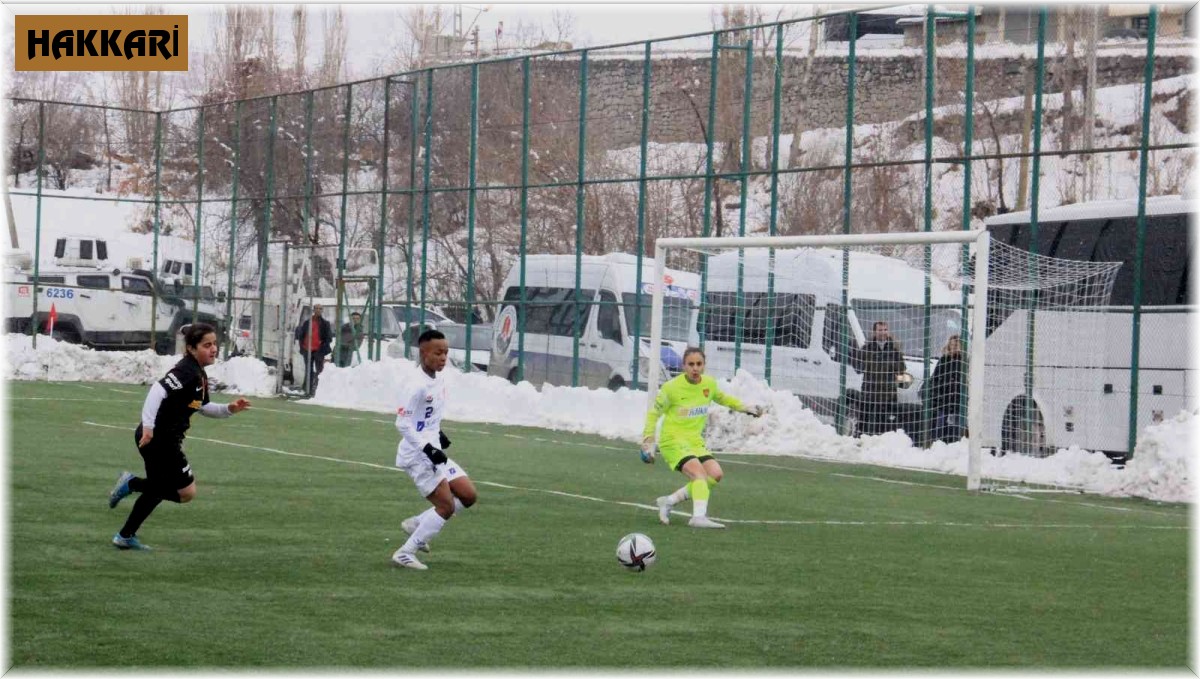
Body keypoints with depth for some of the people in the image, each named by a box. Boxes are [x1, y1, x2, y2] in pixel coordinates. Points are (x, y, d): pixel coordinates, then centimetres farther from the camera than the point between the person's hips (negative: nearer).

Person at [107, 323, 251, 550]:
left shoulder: (199, 375, 14)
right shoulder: (186, 371, -18)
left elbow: (202, 407, 28)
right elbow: (158, 390, -31)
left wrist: (229, 409, 14)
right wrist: (148, 426, -35)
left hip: (165, 439, 10)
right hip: (158, 438, -10)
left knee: (157, 489, 21)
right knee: (186, 492, -5)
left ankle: (125, 536, 27)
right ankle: (132, 483, -3)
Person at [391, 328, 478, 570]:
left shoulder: (439, 380, 8)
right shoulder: (417, 387, -20)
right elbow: (402, 423, -22)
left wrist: (438, 434, 12)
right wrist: (427, 448, -26)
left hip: (433, 453, 9)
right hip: (417, 456, -9)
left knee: (468, 495, 9)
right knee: (446, 506, -10)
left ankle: (417, 524, 17)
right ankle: (405, 553, -2)